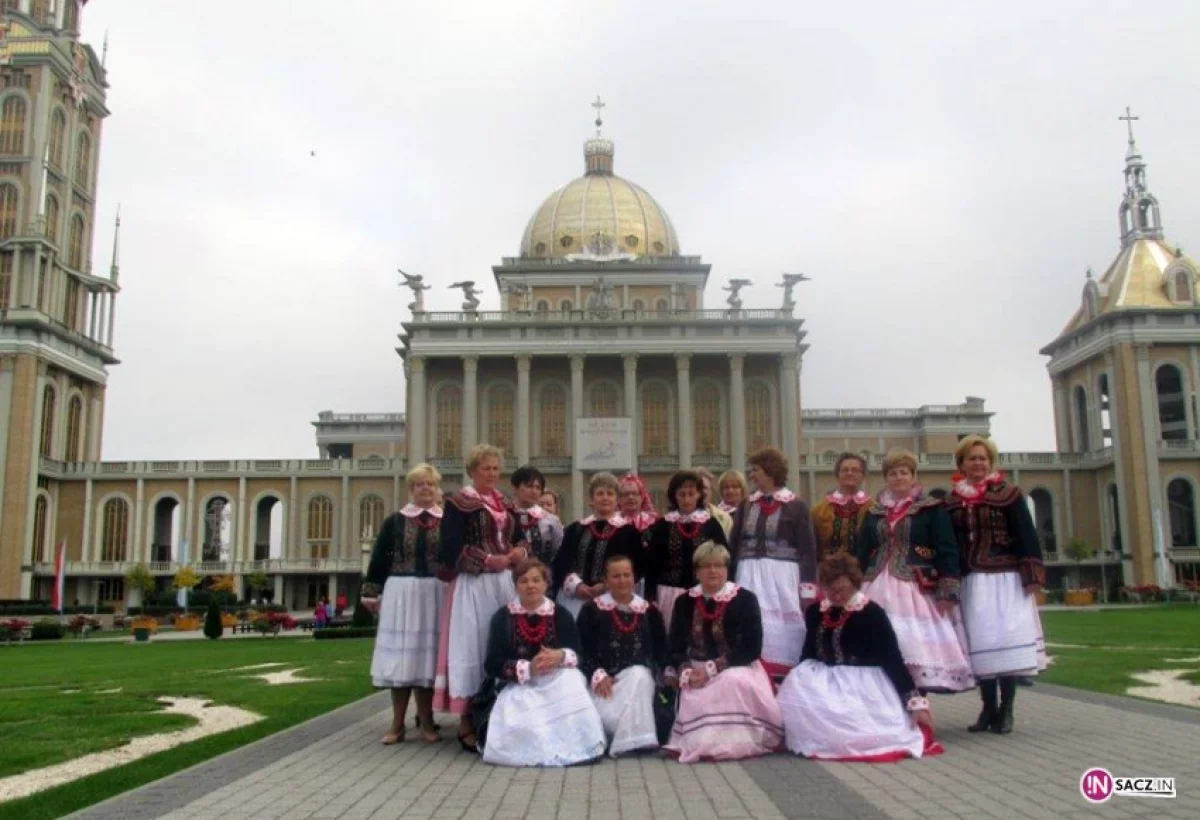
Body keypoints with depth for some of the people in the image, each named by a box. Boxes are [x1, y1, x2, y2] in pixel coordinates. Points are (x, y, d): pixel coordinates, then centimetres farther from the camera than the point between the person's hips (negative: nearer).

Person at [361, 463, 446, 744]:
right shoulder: (395, 521, 5)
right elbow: (379, 559, 5)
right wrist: (371, 593, 0)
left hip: (435, 594, 0)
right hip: (400, 593, 0)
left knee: (428, 655, 4)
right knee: (401, 655, 2)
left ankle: (425, 721, 14)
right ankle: (397, 724, 10)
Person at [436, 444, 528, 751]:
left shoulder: (505, 505, 16)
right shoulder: (458, 503, -5)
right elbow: (451, 549, -12)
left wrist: (520, 552, 0)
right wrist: (487, 561, -17)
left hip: (504, 583, 7)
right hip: (473, 585, -7)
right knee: (473, 646, -6)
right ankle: (467, 723, 1)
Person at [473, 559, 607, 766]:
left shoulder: (561, 615, 8)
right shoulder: (502, 617, 2)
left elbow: (579, 655, 3)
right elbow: (493, 664, -6)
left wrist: (561, 656, -22)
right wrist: (528, 668, -22)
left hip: (557, 682, 2)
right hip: (517, 688, -1)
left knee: (573, 684, -32)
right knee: (522, 726, -30)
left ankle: (575, 744, -15)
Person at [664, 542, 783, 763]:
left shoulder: (745, 600, -5)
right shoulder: (684, 602, 6)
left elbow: (752, 649, -12)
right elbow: (675, 647, 5)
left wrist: (712, 669, -19)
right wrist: (685, 672, -18)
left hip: (735, 669, -3)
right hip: (696, 671, 3)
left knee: (733, 681, -37)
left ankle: (732, 742, -23)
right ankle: (696, 741, -9)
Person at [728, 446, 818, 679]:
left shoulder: (796, 506, -2)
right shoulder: (747, 505, 12)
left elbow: (808, 551, -3)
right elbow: (733, 546, 14)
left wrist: (807, 591, -7)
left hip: (782, 579, -4)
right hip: (749, 579, 4)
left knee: (781, 632, -3)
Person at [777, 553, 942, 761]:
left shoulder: (872, 613, -11)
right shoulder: (815, 612, 4)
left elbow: (893, 659, -13)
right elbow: (808, 655, 15)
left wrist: (915, 701, -18)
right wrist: (792, 683, 8)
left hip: (864, 687, -5)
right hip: (824, 682, 5)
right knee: (794, 692, -23)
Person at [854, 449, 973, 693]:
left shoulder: (932, 510, 2)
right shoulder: (874, 513, 14)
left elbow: (947, 551, -4)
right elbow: (861, 554, 16)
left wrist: (947, 591, -12)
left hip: (918, 590, -3)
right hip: (880, 589, 4)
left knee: (919, 651, -6)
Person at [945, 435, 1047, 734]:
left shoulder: (1008, 494, 0)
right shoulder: (952, 501, 10)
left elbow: (1026, 535, -3)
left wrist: (1032, 575, -11)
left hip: (1006, 579, -3)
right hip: (971, 581, 3)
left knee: (1007, 639, -5)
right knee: (980, 643, 3)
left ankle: (1006, 710, 6)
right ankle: (988, 709, 12)